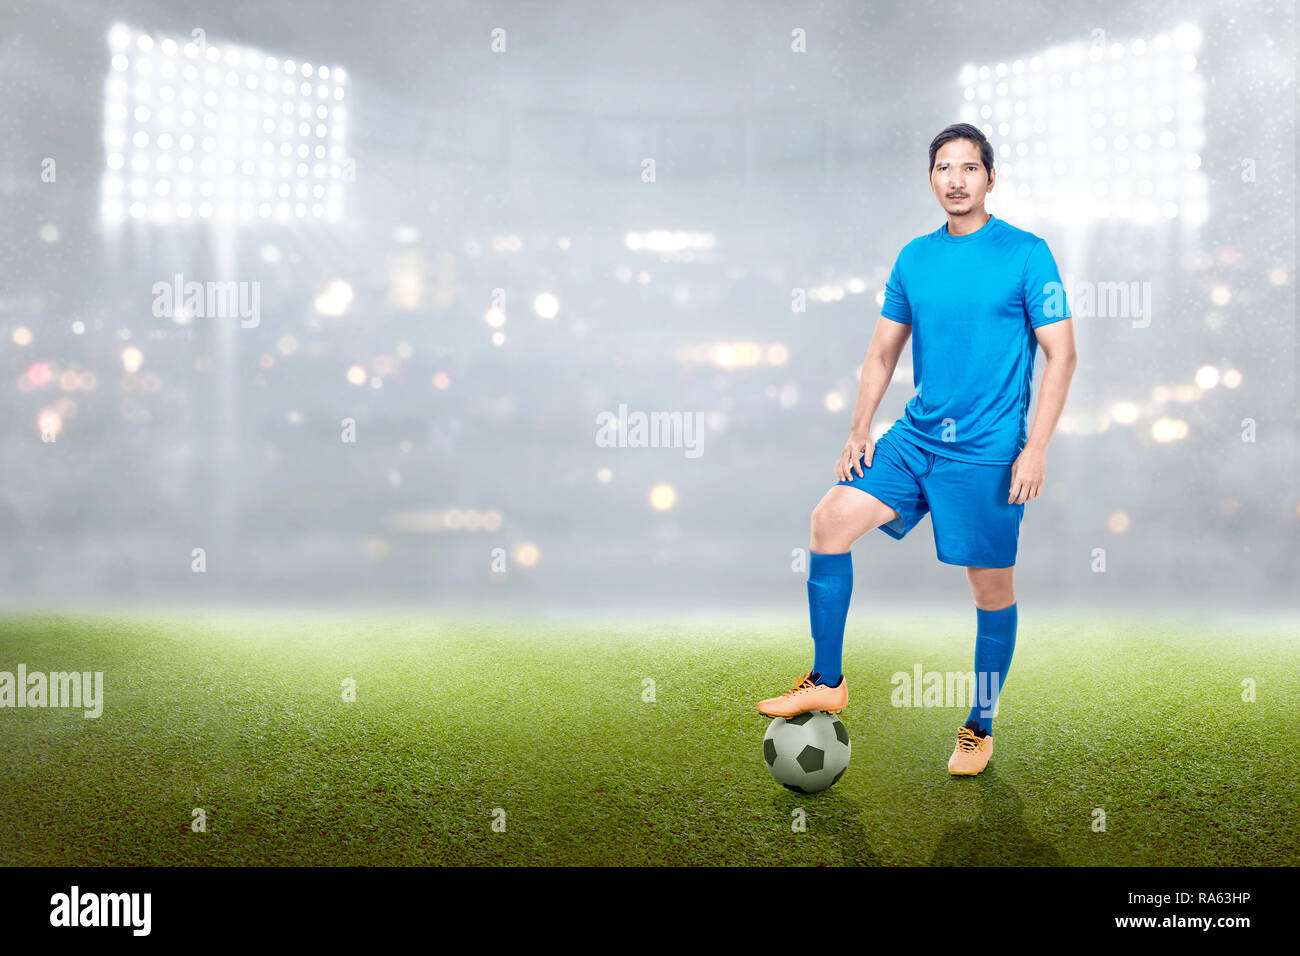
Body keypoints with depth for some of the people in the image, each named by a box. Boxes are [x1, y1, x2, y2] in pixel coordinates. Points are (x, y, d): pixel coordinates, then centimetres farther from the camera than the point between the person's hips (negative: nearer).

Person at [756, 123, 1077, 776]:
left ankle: (980, 729, 21)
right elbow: (883, 351, 15)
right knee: (830, 519, -8)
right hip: (915, 438, 5)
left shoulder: (1027, 254, -5)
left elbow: (1061, 355, -6)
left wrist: (1036, 448, -14)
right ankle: (827, 684, 4)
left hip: (988, 452, -4)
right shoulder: (914, 258, 9)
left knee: (991, 588, 3)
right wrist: (860, 430, 6)